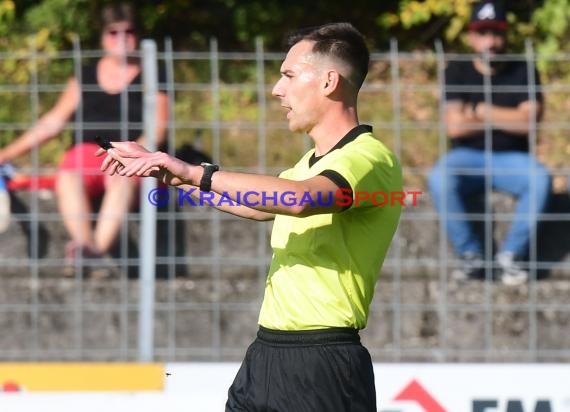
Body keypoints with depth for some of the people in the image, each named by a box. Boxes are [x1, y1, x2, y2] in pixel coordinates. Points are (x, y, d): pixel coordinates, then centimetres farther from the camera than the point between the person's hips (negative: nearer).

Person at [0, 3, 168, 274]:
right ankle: (84, 241, -54)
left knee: (122, 178, -39)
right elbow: (53, 122, 19)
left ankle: (98, 247, -58)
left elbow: (157, 129, 0)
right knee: (67, 180, -33)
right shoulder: (84, 79, 20)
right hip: (87, 151, 3)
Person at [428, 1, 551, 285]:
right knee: (439, 179, -33)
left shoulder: (523, 72, 2)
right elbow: (454, 126, -9)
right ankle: (471, 256, -21)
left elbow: (529, 121, -13)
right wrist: (507, 118, -8)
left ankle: (510, 255, -19)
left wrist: (480, 112, -10)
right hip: (468, 157, 0)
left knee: (540, 179, -33)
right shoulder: (457, 72, 2)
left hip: (512, 159, 0)